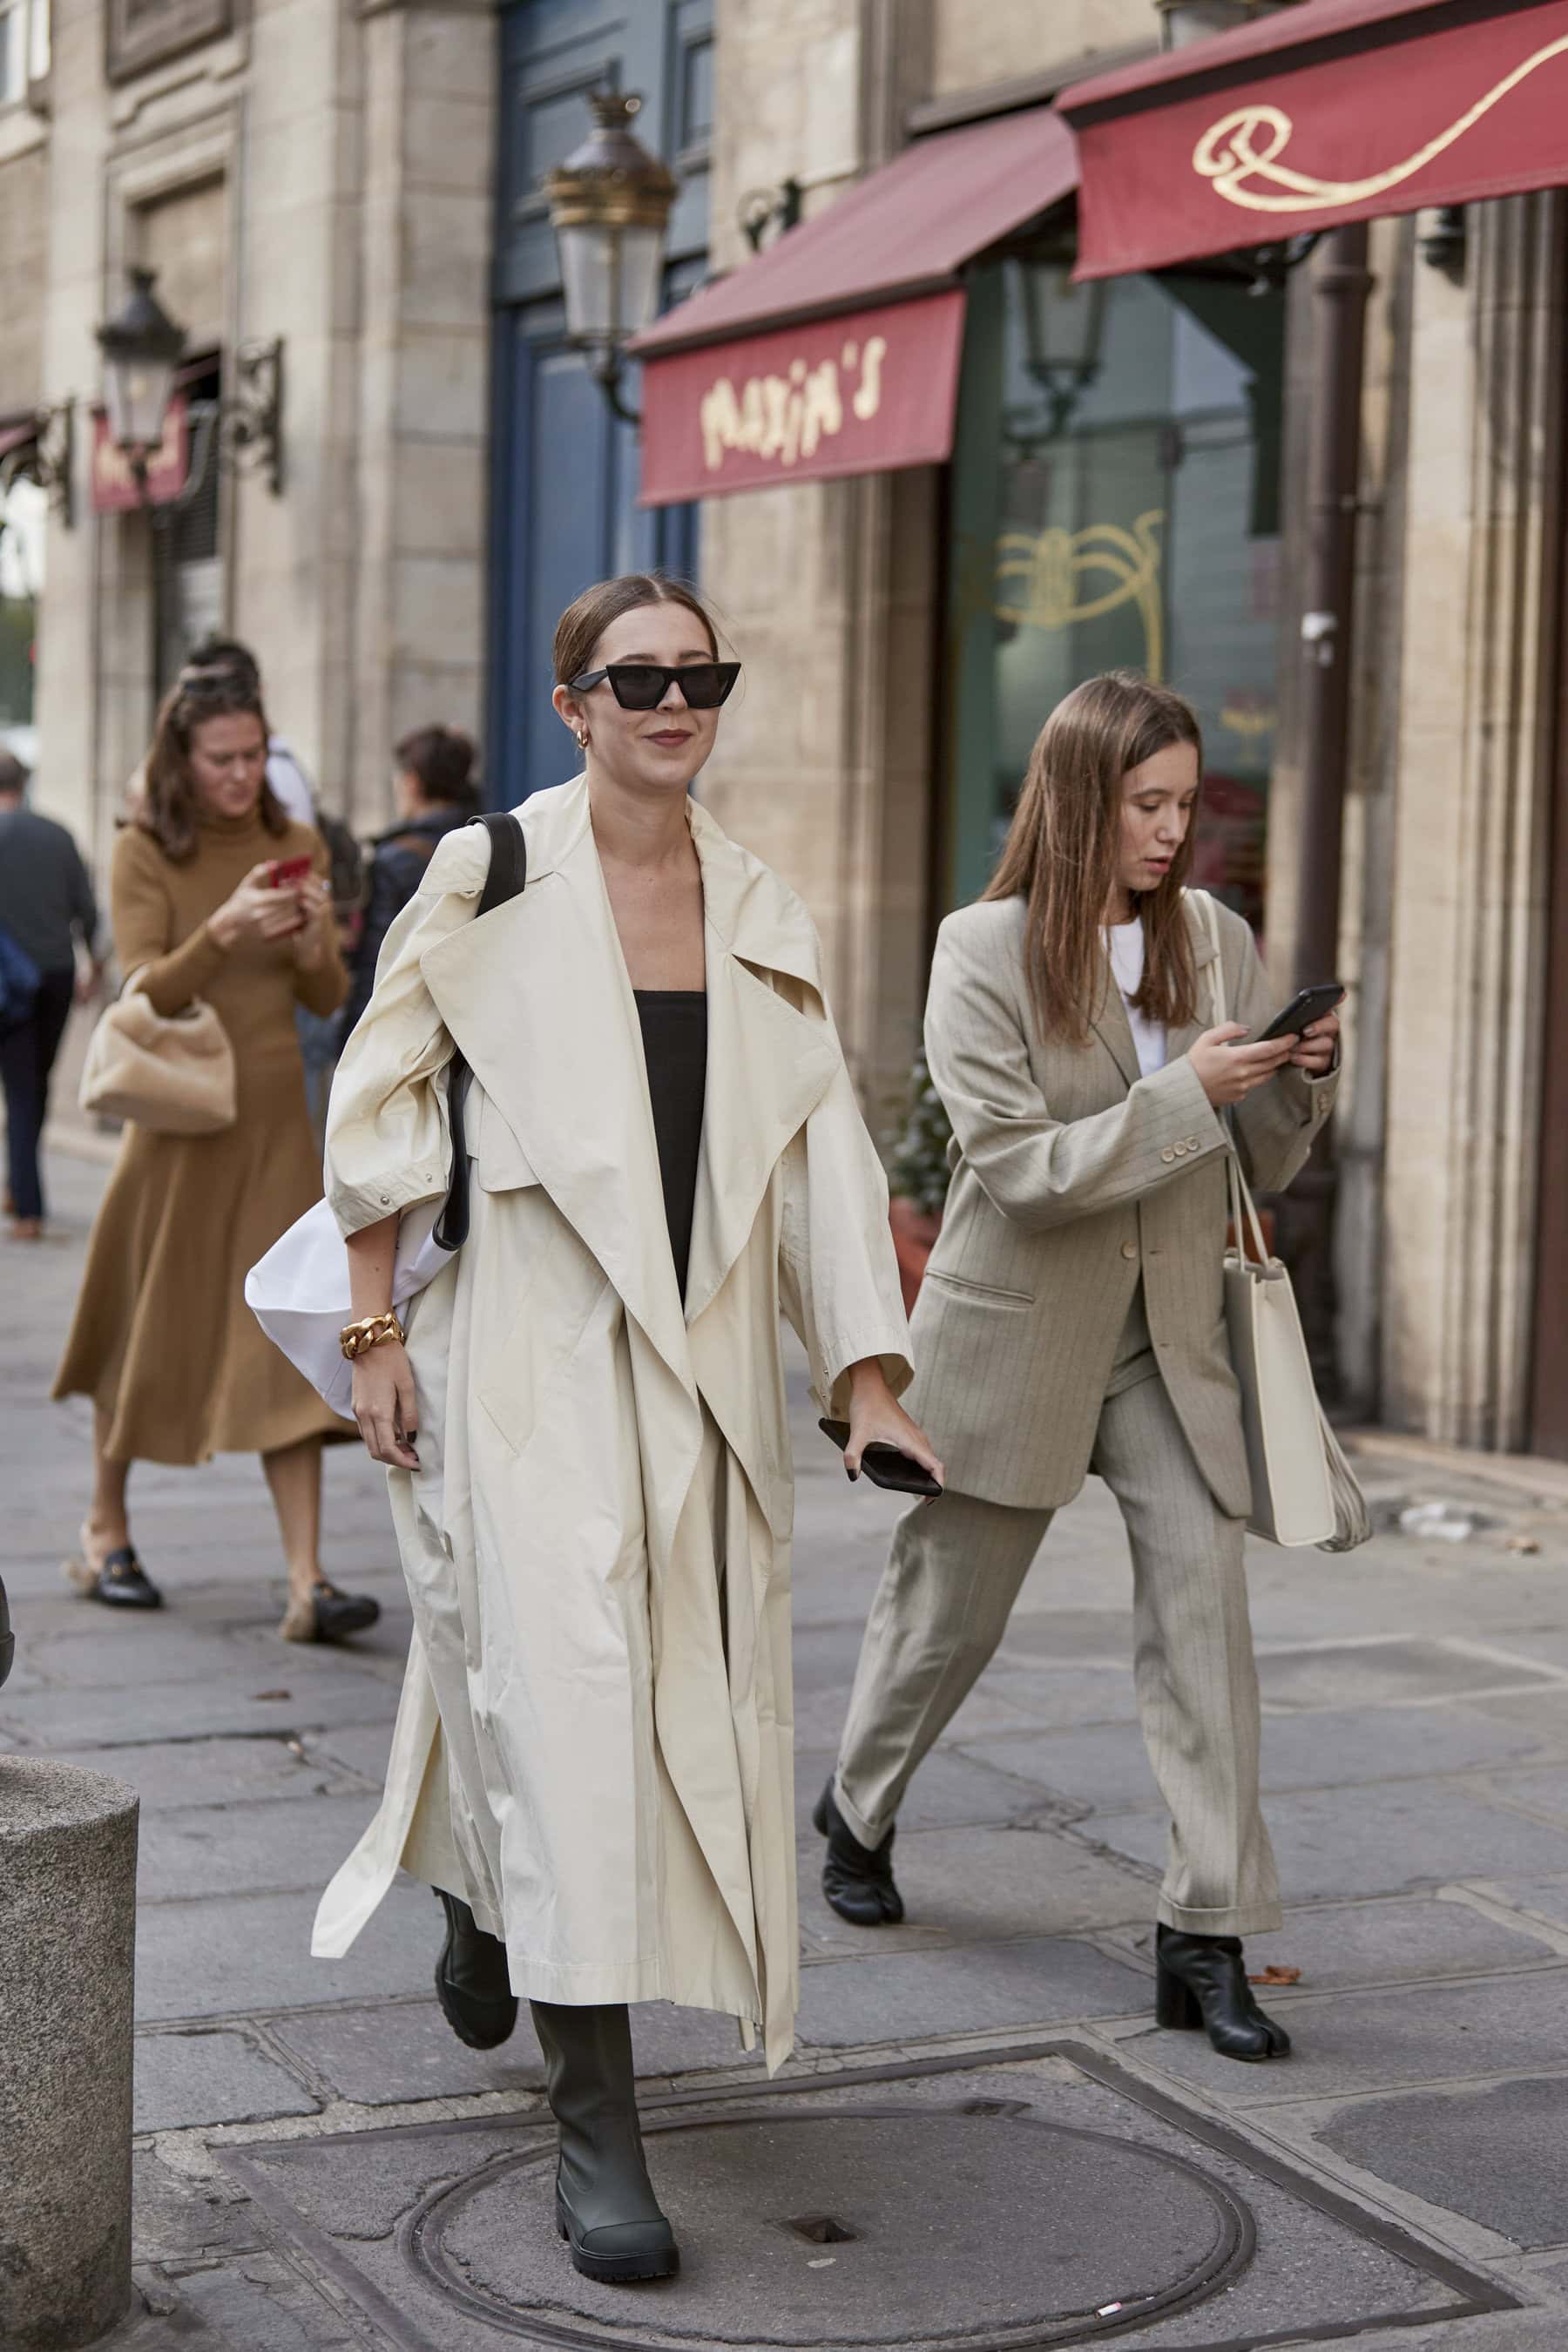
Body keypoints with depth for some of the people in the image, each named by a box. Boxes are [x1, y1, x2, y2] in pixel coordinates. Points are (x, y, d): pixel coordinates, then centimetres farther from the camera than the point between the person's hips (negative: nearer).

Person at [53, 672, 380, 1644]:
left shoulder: (295, 847, 7)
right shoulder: (144, 854, -3)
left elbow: (330, 999, 7)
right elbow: (146, 992, -12)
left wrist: (313, 941, -14)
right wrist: (223, 931, -27)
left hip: (277, 1112, 2)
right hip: (180, 1113, -2)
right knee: (150, 1327, 10)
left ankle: (309, 1581, -11)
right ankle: (107, 1534, 32)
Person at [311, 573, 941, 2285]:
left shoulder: (761, 911, 8)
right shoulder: (492, 879, -3)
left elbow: (822, 1149, 8)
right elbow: (378, 1100, 1)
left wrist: (869, 1374, 2)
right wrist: (377, 1331, -2)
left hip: (707, 1357, 5)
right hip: (535, 1353, -5)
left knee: (698, 1684, 10)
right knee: (570, 1689, -12)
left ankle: (489, 1901, 42)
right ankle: (596, 2128, -6)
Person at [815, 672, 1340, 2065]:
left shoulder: (1216, 942, 2)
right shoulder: (985, 951, -10)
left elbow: (1271, 1161, 6)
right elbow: (1022, 1169, -18)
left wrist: (1304, 1078, -15)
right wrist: (1185, 1095, -25)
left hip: (1167, 1342, 3)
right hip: (1016, 1338, -3)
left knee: (1206, 1608, -9)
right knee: (949, 1610, 13)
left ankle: (1207, 1938, -3)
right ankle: (858, 1811, 42)